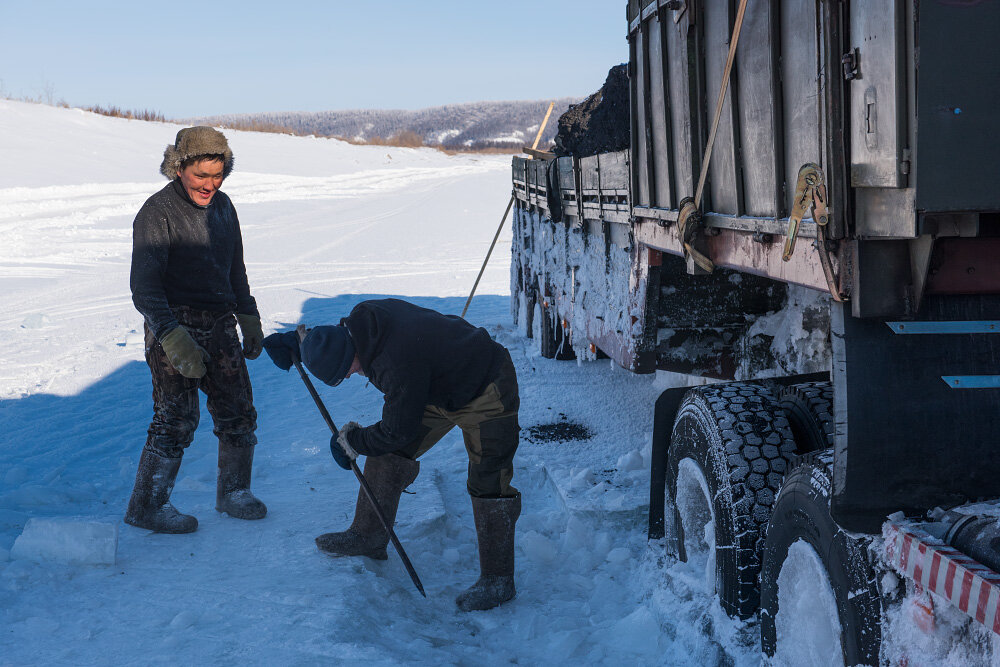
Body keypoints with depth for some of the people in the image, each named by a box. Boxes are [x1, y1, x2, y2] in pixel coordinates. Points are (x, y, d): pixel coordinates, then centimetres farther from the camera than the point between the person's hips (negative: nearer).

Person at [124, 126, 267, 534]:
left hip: (220, 327, 7)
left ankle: (233, 494, 27)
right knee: (176, 420, -6)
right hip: (174, 328, -7)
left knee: (238, 413, 9)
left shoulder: (222, 206, 10)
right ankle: (146, 507, 10)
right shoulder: (157, 213, -14)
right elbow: (144, 288, -19)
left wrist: (249, 318, 21)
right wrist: (174, 339, -29)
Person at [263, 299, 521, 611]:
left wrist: (352, 441, -10)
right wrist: (300, 340, 10)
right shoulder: (365, 315, -14)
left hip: (485, 394, -9)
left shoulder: (400, 366, -40)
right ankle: (369, 535, 21)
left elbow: (397, 431, -25)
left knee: (488, 484, -11)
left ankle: (497, 579, -3)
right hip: (438, 384, 10)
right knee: (389, 454, 8)